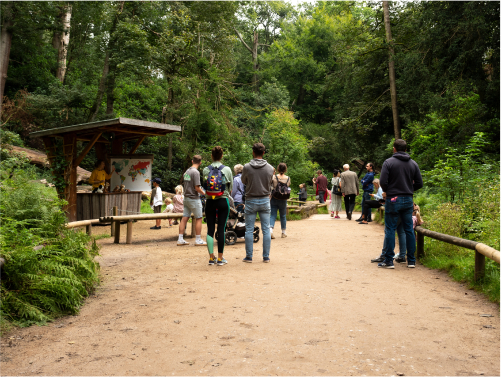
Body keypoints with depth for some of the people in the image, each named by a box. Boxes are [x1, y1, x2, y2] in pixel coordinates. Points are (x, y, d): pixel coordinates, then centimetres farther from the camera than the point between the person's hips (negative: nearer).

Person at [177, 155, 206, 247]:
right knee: (198, 219, 3)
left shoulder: (186, 172, 9)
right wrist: (204, 193, -3)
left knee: (184, 218, 8)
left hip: (186, 198, 7)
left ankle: (180, 239, 11)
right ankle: (198, 240, 7)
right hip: (194, 198, -7)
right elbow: (197, 188, -18)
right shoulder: (195, 172, -15)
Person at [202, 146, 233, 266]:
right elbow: (230, 188, 3)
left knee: (210, 229, 7)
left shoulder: (206, 170, -1)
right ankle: (220, 258, 7)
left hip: (209, 202, 1)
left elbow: (205, 186, 6)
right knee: (221, 229, 3)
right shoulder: (227, 170, -4)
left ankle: (211, 257, 10)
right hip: (223, 201, -1)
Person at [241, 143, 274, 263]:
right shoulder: (270, 168, -4)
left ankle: (249, 256, 10)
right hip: (265, 200, 2)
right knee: (266, 229, 7)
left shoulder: (247, 167, -10)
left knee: (249, 230, 6)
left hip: (251, 201, -2)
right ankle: (266, 257, 11)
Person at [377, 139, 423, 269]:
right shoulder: (413, 163, 7)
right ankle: (411, 260, 15)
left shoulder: (389, 162, -7)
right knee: (409, 230, 10)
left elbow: (383, 182, -13)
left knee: (390, 230, 1)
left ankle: (389, 261, 3)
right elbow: (419, 183, 6)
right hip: (408, 200, 4)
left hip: (393, 200, -4)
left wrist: (387, 191, 5)